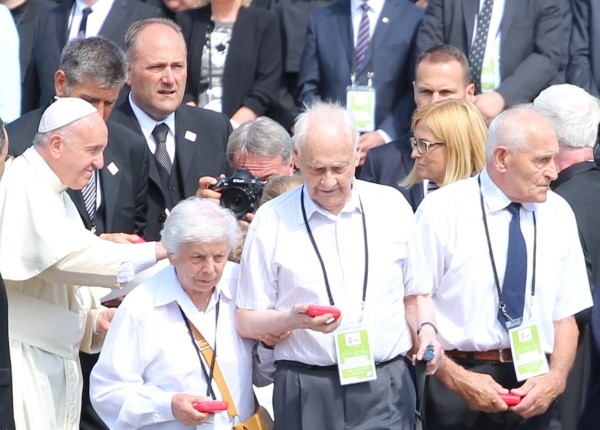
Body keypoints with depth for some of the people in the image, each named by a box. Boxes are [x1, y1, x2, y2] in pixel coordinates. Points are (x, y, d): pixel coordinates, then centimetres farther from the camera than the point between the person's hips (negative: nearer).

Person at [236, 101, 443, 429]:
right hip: (307, 394, -1)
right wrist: (293, 320, -17)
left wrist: (426, 328, -4)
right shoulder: (272, 220, 1)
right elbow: (247, 322, 1)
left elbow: (414, 294, 16)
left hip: (386, 388, 2)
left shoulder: (392, 206, 8)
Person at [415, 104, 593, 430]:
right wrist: (456, 378, -16)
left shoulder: (558, 214, 5)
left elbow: (565, 316, 7)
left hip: (534, 389, 3)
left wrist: (557, 376, -10)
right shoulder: (442, 211, -6)